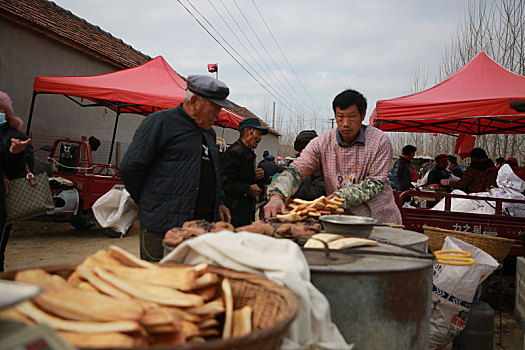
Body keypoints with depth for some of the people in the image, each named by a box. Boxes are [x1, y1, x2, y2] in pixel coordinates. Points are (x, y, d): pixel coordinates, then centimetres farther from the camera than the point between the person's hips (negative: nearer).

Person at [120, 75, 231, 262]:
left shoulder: (209, 132, 20)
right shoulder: (160, 122, -5)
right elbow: (129, 168, -8)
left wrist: (218, 203, 18)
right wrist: (146, 202, 2)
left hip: (205, 225, 7)